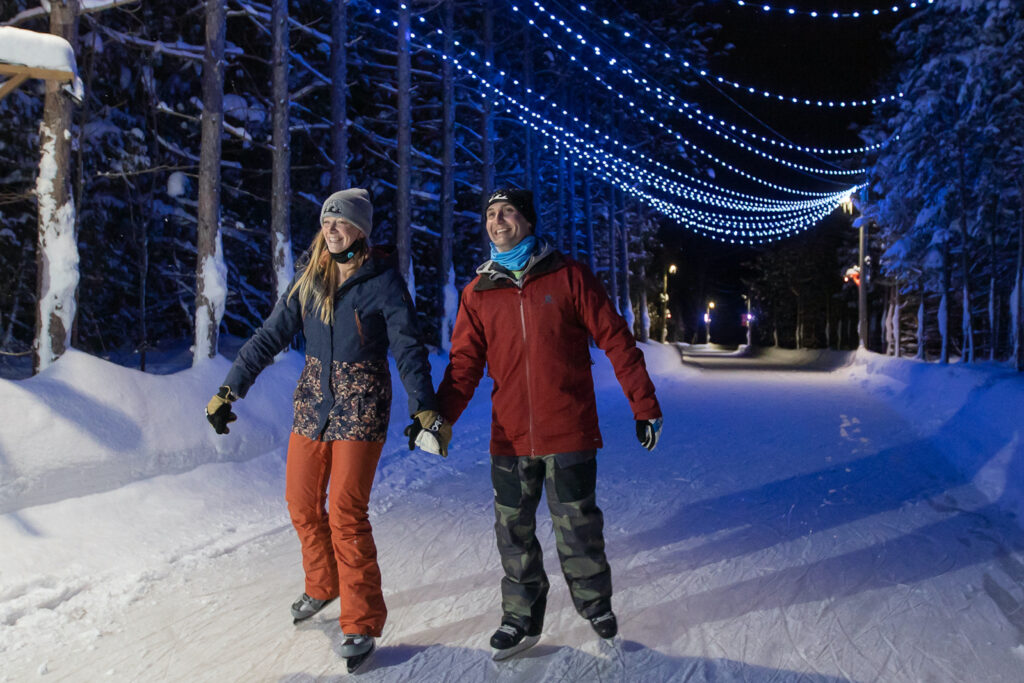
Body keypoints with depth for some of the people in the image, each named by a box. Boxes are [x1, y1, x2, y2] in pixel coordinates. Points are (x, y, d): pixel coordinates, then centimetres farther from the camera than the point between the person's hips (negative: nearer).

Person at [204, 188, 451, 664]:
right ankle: (322, 587, 39)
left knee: (345, 514, -9)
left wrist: (425, 410, -23)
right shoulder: (307, 279, 7)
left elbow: (408, 349, -12)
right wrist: (229, 390, 6)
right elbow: (270, 337, 9)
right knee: (302, 504, 12)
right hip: (312, 403, 6)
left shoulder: (383, 280, -8)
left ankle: (362, 623, 6)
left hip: (361, 409, -5)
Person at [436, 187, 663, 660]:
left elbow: (616, 340, -1)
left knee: (576, 528, 6)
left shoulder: (568, 276, -2)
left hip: (569, 432, -3)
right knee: (513, 532, 11)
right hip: (510, 438, 3)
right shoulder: (478, 292, 6)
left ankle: (595, 603, 31)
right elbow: (464, 364, 5)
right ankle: (522, 619, 30)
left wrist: (644, 405, -2)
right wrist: (439, 417, -10)